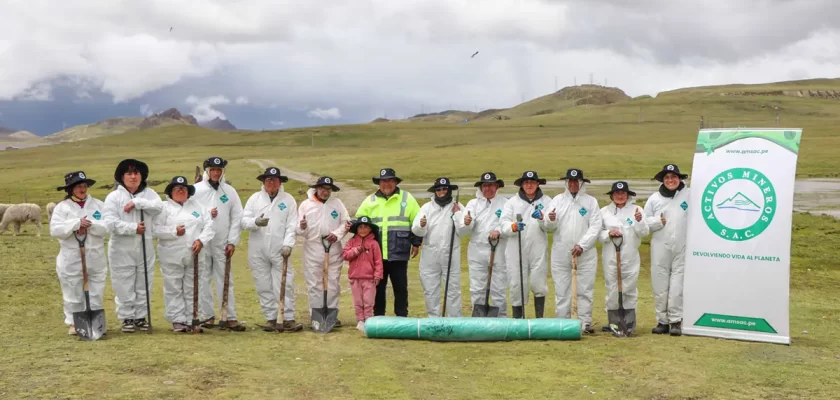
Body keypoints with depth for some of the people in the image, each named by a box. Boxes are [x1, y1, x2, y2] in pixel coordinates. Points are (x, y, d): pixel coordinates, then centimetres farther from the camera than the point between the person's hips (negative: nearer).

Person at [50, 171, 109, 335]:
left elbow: (106, 228, -7)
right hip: (71, 259, -1)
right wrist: (77, 223, -20)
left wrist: (89, 224, -21)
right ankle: (74, 323, 17)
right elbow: (55, 230, -12)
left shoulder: (98, 205, 4)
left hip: (95, 259, 2)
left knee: (95, 294, 7)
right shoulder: (62, 207, 0)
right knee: (73, 294, 6)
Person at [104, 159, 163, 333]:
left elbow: (159, 207, -15)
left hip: (145, 248, 3)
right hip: (122, 249, -3)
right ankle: (127, 318, 13)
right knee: (124, 286, 2)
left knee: (143, 285, 10)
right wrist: (133, 228, -18)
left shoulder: (148, 193, 5)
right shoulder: (114, 196, -4)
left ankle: (140, 317, 22)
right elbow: (111, 222, -13)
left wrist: (137, 203, -21)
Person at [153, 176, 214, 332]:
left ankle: (192, 320, 13)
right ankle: (178, 320, 7)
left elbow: (209, 226, 5)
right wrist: (174, 231, -18)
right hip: (172, 256, -2)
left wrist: (201, 240, -11)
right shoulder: (164, 207, 4)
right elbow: (156, 229, -7)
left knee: (192, 290, 7)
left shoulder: (197, 206, 13)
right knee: (174, 289, 1)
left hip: (195, 255, 3)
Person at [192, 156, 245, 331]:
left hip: (222, 244, 1)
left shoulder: (230, 191, 6)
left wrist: (232, 241, -2)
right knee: (203, 280, 3)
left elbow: (237, 217, 4)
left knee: (225, 280, 2)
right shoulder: (196, 190, 2)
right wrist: (206, 214, -14)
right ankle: (207, 316, 12)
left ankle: (230, 318, 3)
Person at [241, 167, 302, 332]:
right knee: (264, 287, 5)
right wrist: (255, 222, -19)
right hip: (258, 251, 2)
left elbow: (292, 225, -2)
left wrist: (287, 245, -14)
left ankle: (288, 319, -3)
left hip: (280, 251, -2)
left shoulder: (288, 200, 5)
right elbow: (244, 220, 2)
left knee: (285, 285, -6)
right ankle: (271, 319, 13)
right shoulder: (255, 198, 9)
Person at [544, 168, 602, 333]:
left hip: (585, 253, -1)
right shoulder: (557, 200, 8)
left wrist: (582, 245, -16)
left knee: (585, 289, 3)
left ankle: (585, 323, 9)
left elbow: (595, 227, -4)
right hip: (561, 252, 1)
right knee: (561, 289, 4)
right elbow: (550, 227, 3)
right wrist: (551, 220, -22)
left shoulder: (591, 201, 3)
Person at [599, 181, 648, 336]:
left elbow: (644, 232, -2)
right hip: (610, 258, 1)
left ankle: (629, 324, 8)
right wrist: (608, 234, -14)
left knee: (629, 290, 2)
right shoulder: (604, 211, 5)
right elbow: (597, 232, 4)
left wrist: (639, 221, -20)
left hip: (630, 258, -1)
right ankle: (614, 323, 13)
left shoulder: (636, 209, 2)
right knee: (612, 290, 4)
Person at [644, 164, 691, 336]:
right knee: (660, 285, 6)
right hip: (660, 248, 2)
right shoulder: (654, 198, 6)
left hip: (682, 248, -2)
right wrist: (658, 221, -9)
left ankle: (676, 321, 6)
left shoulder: (689, 195, -1)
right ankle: (662, 321, 16)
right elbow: (645, 221, 8)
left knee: (677, 285, -2)